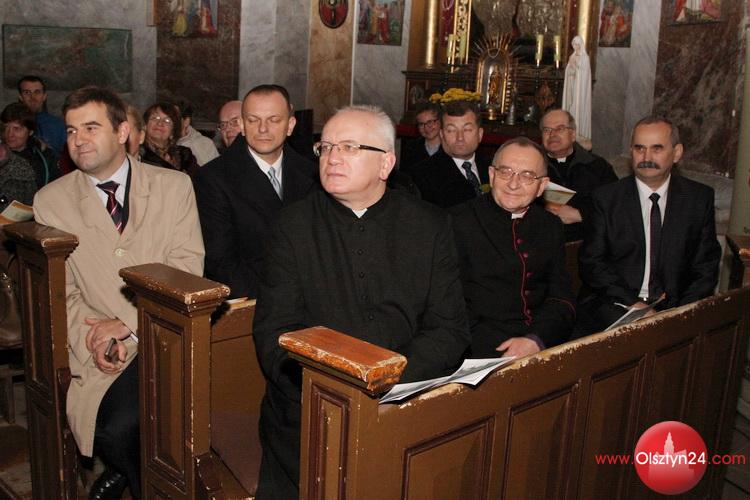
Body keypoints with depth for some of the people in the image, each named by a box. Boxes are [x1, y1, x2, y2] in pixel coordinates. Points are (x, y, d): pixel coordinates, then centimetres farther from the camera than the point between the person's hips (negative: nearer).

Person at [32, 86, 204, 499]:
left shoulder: (174, 186, 4)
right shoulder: (51, 201, 8)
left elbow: (186, 271, -3)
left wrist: (128, 323, -13)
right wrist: (91, 338, -13)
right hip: (97, 352, 2)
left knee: (118, 426, -25)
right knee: (114, 433, -23)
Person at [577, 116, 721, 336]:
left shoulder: (700, 198, 6)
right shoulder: (606, 198, 2)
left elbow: (706, 268, 6)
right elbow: (591, 263, -2)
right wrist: (633, 302, -14)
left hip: (672, 308, 2)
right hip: (615, 306, -2)